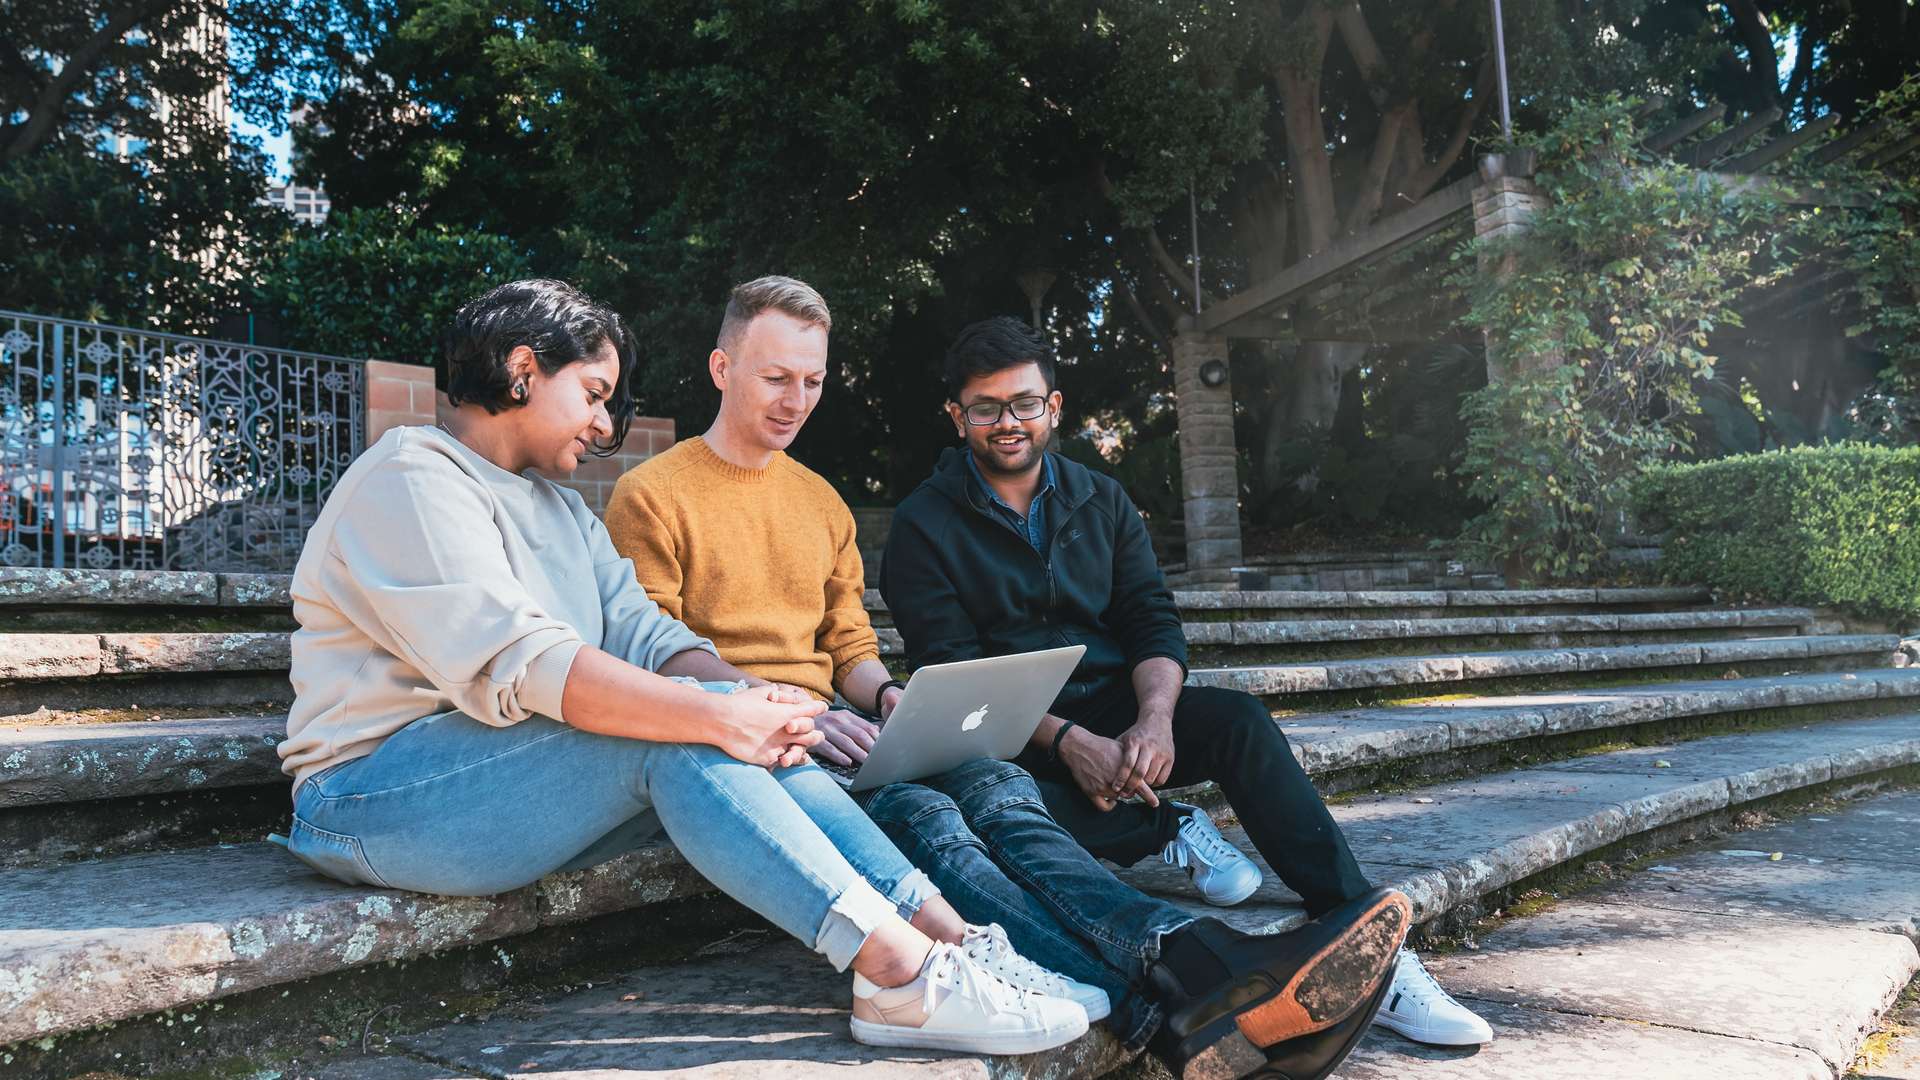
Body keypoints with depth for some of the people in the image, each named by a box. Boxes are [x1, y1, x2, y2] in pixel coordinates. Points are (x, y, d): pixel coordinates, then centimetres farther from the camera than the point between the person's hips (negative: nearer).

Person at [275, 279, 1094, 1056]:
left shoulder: (561, 510, 20)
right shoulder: (411, 479, -10)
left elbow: (647, 635, 5)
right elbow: (514, 662, -25)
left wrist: (746, 700, -16)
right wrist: (720, 715, -30)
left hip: (517, 789, 8)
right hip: (373, 796, -8)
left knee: (725, 719, -13)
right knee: (679, 730, -27)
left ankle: (942, 933, -20)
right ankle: (897, 971, -32)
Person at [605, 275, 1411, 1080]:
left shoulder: (822, 501, 22)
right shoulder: (651, 497, 2)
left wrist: (891, 698, -3)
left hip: (823, 734, 5)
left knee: (994, 786, -25)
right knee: (919, 814, -33)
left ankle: (1192, 958, -45)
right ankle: (1146, 1008, -49)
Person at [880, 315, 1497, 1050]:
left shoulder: (1101, 501, 10)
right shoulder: (924, 528, -3)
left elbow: (1154, 622, 2)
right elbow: (954, 673, -11)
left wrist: (1154, 719, -20)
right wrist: (1067, 740, -26)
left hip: (1112, 709, 3)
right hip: (1008, 739, -3)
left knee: (1238, 719, -25)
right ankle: (1172, 830, -14)